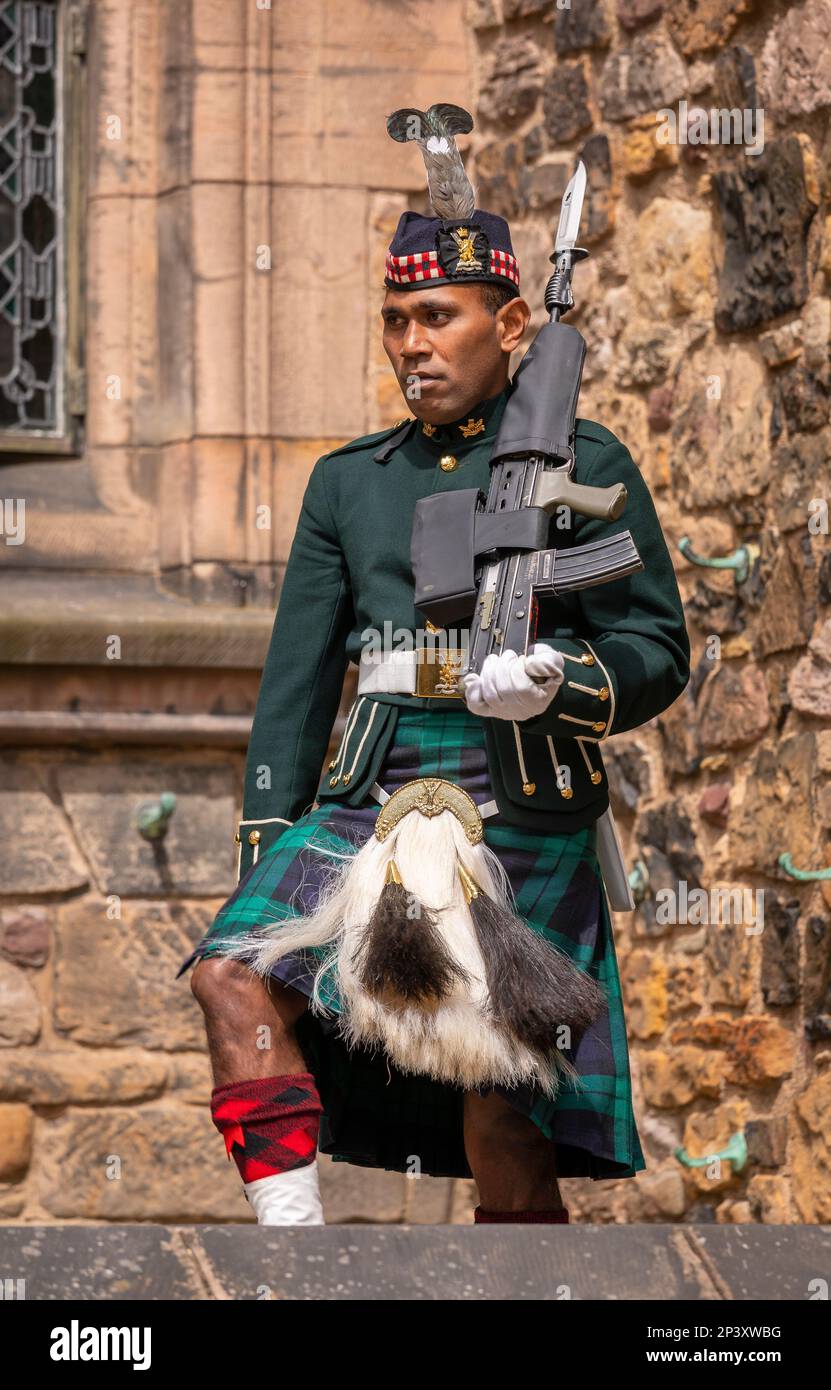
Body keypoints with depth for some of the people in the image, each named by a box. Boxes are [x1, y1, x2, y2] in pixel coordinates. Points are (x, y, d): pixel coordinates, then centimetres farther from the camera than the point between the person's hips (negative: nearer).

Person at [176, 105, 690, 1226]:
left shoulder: (583, 463, 4)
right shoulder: (349, 482, 17)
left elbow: (660, 651, 3)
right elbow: (298, 673, 17)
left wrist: (555, 685, -18)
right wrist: (267, 841, 8)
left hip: (520, 817, -4)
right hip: (368, 802, 4)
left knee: (500, 1127, -6)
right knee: (236, 976, -22)